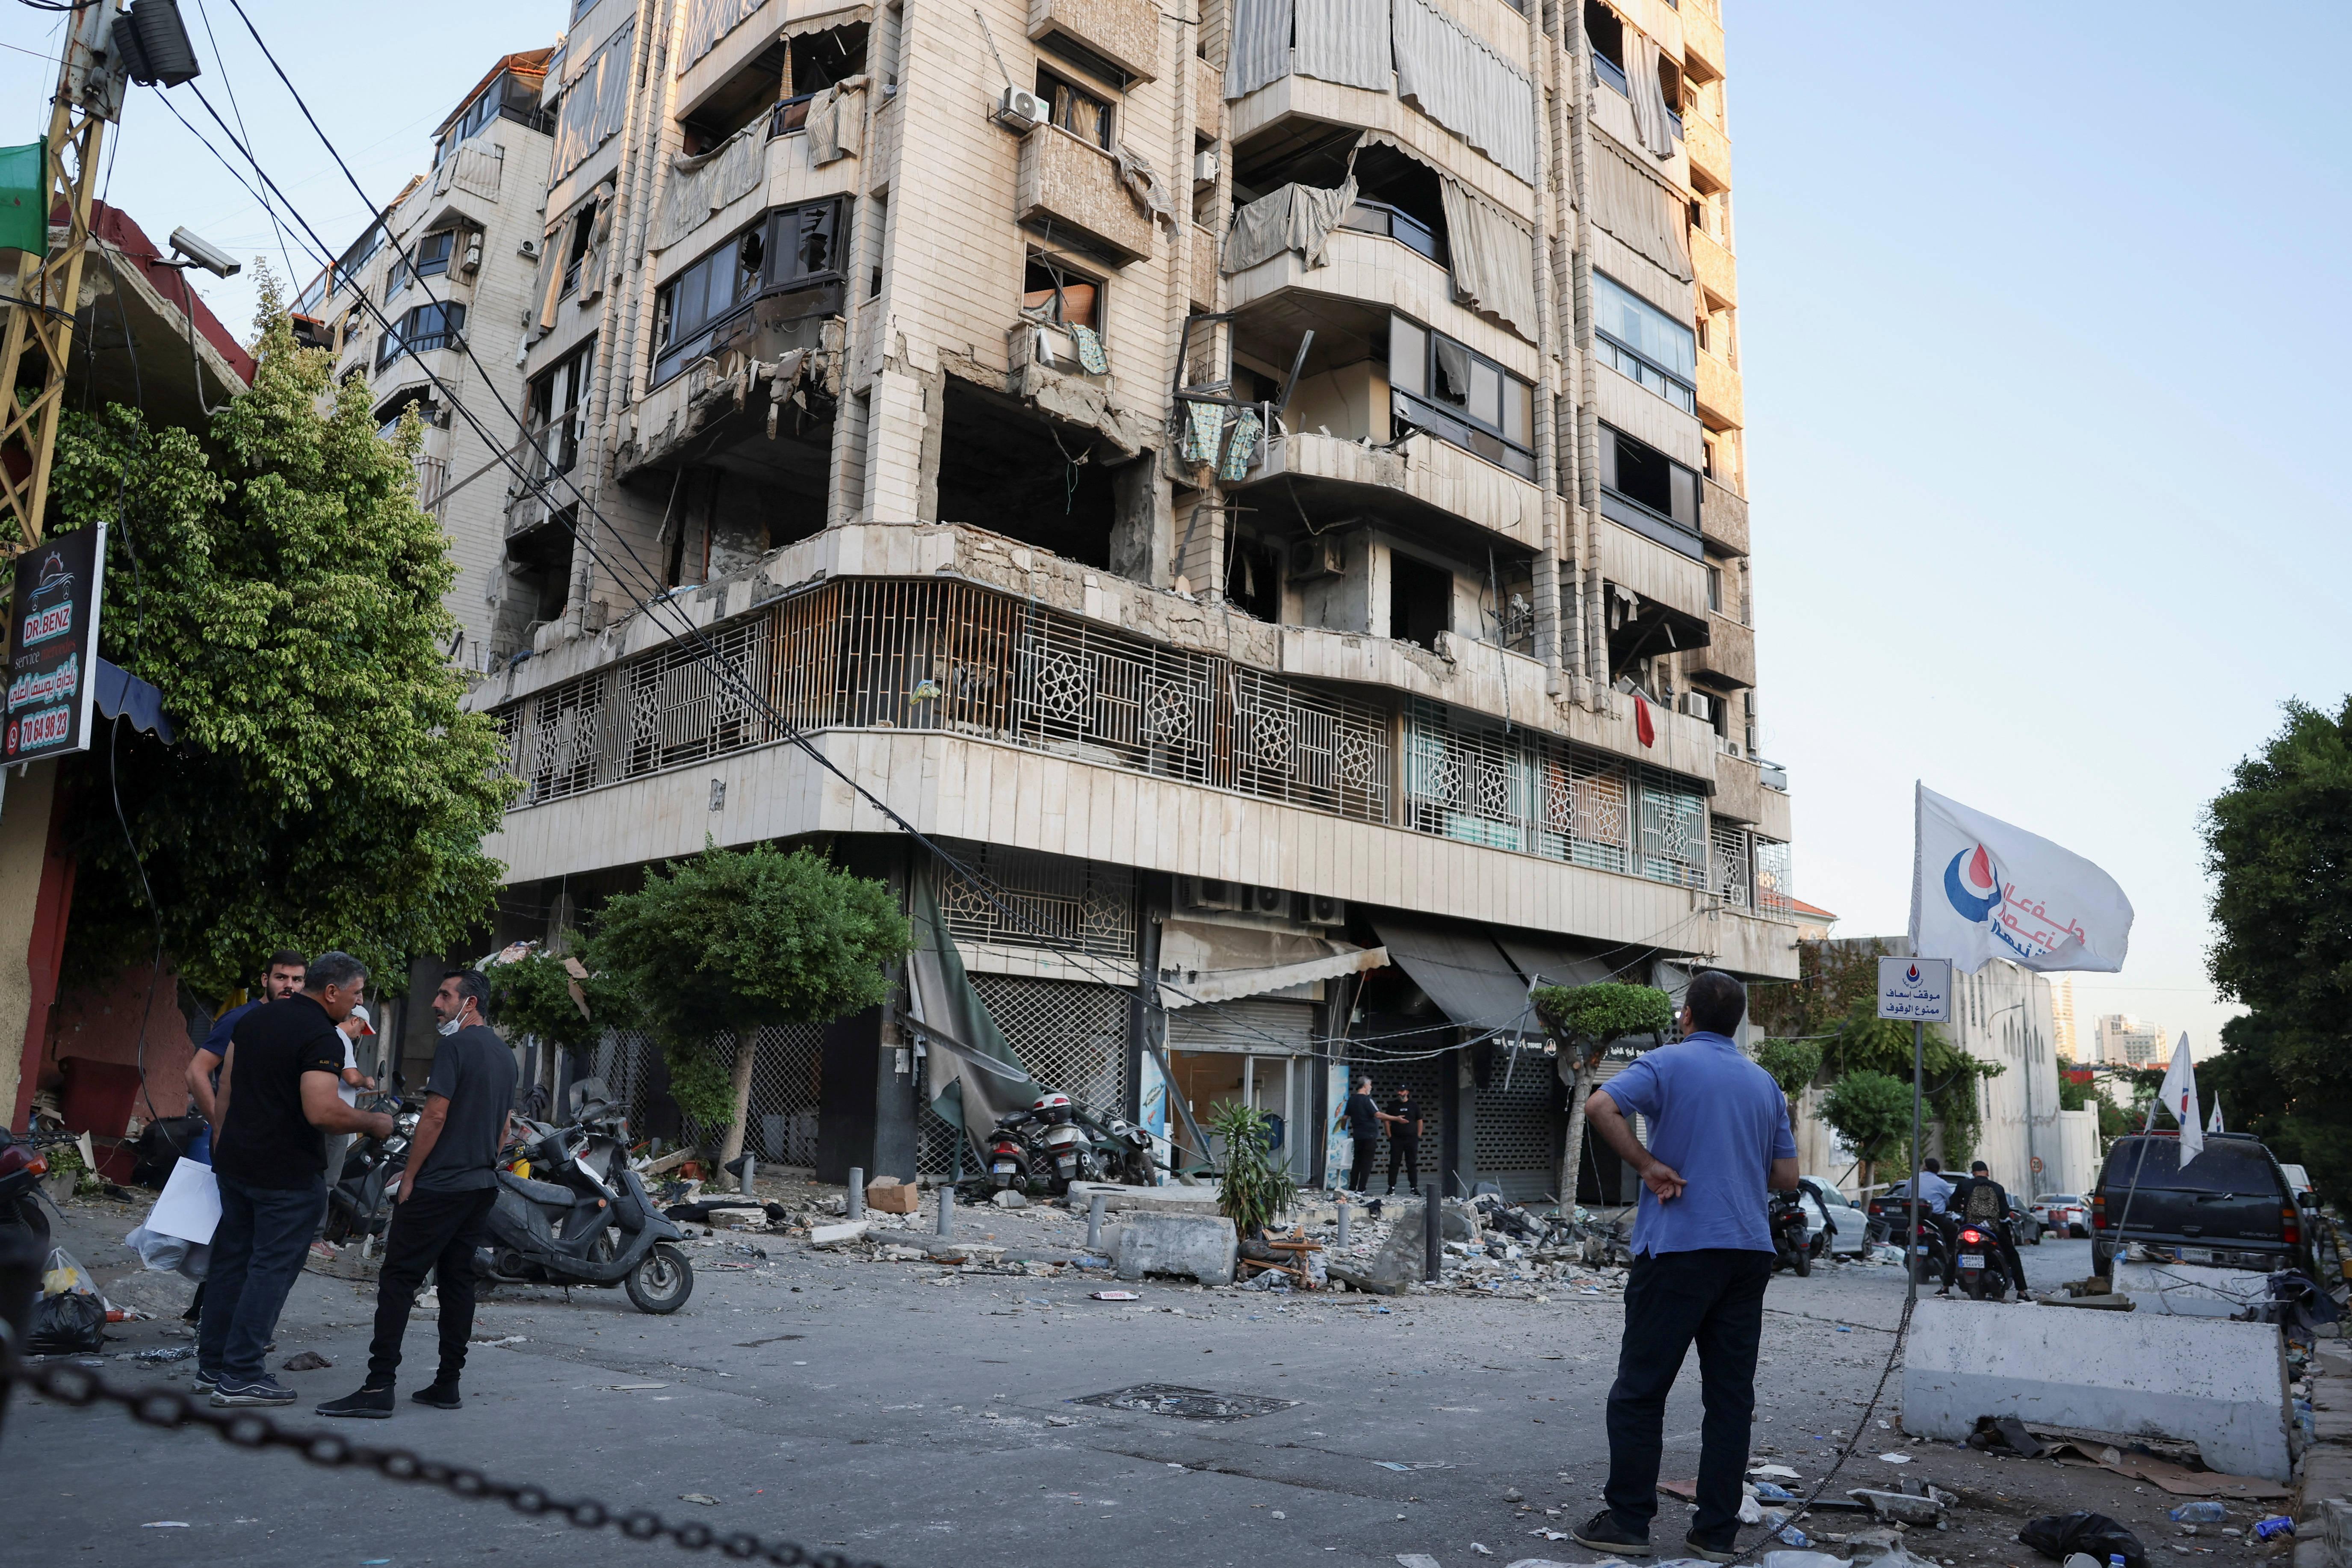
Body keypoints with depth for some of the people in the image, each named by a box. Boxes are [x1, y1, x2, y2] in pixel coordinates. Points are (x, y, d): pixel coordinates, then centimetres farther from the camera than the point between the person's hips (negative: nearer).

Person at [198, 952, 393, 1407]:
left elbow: (225, 1091, 15)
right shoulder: (322, 1038, -18)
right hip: (289, 1176, -9)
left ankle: (211, 1364, 25)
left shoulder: (254, 1019, 10)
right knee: (272, 1269, -1)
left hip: (236, 1164, 9)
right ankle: (240, 1377, 2)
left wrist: (221, 1147, 22)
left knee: (230, 1261, 16)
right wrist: (373, 1122, -12)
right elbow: (322, 1112, -27)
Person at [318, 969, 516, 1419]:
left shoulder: (455, 1046, -12)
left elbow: (436, 1116, -16)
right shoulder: (505, 1054, 14)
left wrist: (410, 1176, -10)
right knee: (458, 1280, 11)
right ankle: (448, 1384, 13)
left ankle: (379, 1387, -6)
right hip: (482, 1187, 8)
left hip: (438, 1185, -8)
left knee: (398, 1279, -4)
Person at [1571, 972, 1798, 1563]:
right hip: (1748, 1252, 6)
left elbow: (1600, 1106, -22)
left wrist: (1649, 1165, -13)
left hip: (1680, 1248, -5)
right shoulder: (1765, 1083, 13)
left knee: (1640, 1391, 3)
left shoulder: (1668, 1062, -4)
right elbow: (1786, 1176, 14)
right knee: (1731, 1398, 8)